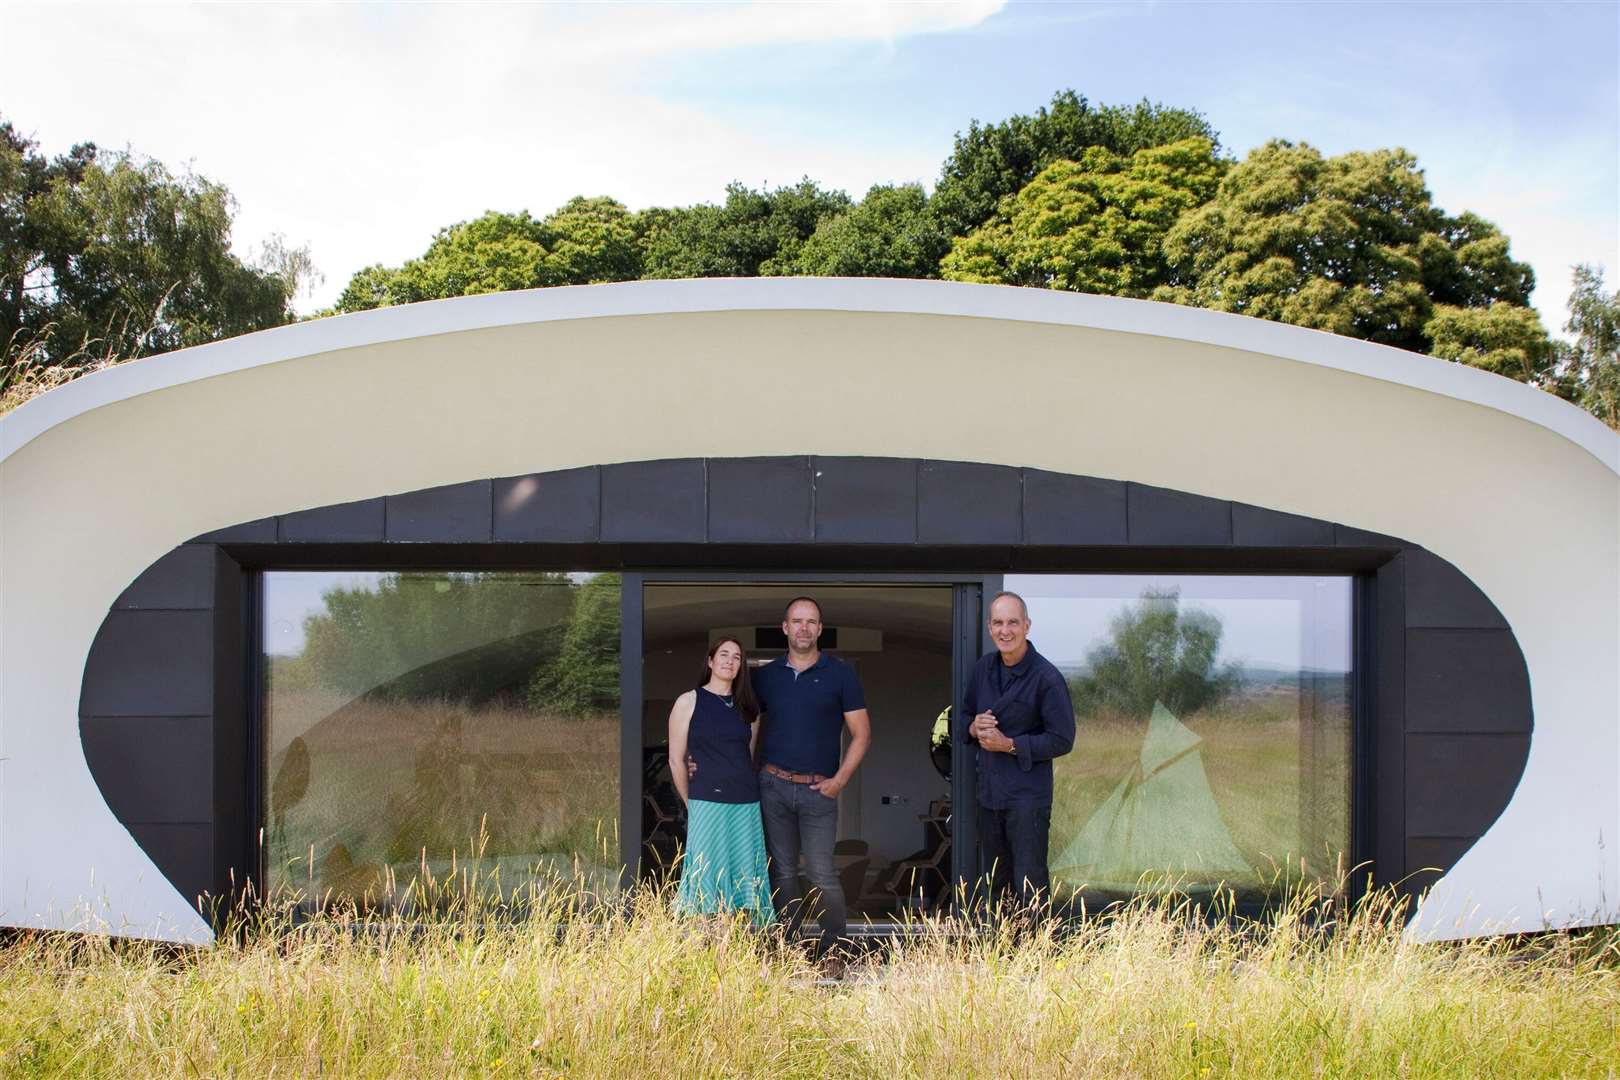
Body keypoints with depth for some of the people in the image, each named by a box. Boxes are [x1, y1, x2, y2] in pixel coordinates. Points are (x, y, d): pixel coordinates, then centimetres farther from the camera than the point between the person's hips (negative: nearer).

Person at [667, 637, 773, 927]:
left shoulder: (748, 708, 13)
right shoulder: (689, 702, 1)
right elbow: (676, 760, 3)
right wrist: (692, 803, 7)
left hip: (746, 805, 4)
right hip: (707, 803, -4)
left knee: (745, 885, 2)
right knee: (708, 881, -6)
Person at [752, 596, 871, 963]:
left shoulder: (840, 674, 1)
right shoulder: (766, 676, 9)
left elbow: (862, 733, 2)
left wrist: (840, 780, -7)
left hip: (818, 789, -3)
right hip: (773, 785, 3)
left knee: (822, 874, -8)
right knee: (783, 872, 6)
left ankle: (832, 952, 1)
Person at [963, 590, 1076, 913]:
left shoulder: (1046, 678, -14)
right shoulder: (983, 668, 7)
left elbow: (1062, 740, -13)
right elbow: (965, 716, 19)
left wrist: (1010, 744, -18)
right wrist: (973, 727, -5)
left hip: (1028, 797, -7)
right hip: (989, 793, 7)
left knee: (1030, 887, -7)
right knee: (997, 884, 18)